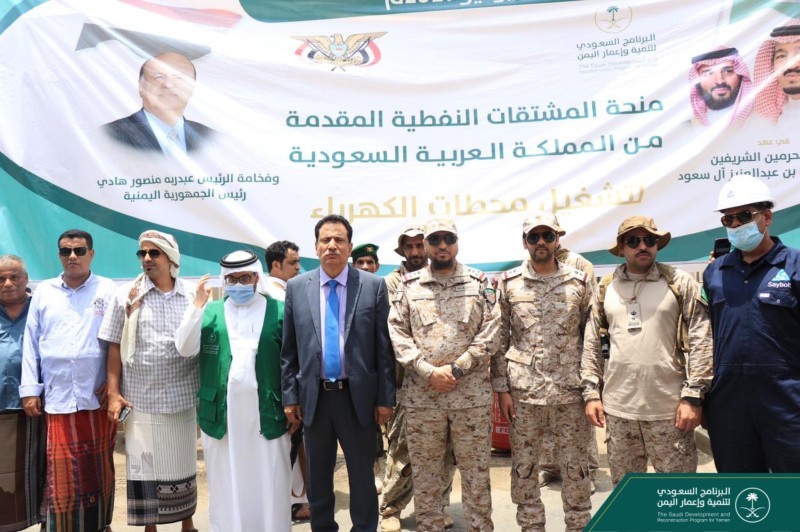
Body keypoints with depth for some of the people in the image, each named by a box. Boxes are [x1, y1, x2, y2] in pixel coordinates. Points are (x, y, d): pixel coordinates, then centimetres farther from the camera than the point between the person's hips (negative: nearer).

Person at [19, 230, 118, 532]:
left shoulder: (108, 290, 3)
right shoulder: (44, 292, 10)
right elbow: (31, 343, 10)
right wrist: (30, 389, 4)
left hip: (98, 397, -1)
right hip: (57, 397, 1)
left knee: (99, 469, 9)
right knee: (61, 473, 2)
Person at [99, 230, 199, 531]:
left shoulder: (192, 295, 1)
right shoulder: (127, 295, 1)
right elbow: (115, 347, 2)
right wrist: (113, 392, -3)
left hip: (182, 397, 1)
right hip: (141, 399, 0)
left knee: (183, 465, 13)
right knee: (144, 467, 7)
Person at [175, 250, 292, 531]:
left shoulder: (278, 310, 0)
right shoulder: (210, 312, 9)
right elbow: (185, 349, -2)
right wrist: (197, 306, -12)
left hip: (266, 414, -2)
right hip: (221, 414, 2)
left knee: (269, 487, 8)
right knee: (226, 487, 14)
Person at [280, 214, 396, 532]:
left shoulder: (374, 285, -3)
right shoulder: (296, 287, 2)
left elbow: (384, 347, -3)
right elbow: (289, 349, 5)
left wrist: (385, 397, -5)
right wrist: (290, 396, 2)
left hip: (358, 396, -2)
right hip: (314, 396, 2)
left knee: (362, 475, 10)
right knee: (317, 476, 16)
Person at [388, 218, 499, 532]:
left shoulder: (479, 283, 5)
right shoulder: (408, 285, 6)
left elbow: (490, 332, -1)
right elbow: (397, 333, 1)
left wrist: (457, 369, -11)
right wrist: (428, 371, -10)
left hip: (472, 394, 0)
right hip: (421, 395, 1)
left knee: (476, 472, 9)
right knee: (425, 474, 11)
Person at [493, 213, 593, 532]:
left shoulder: (580, 282, 3)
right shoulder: (509, 283, 2)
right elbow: (499, 340, 3)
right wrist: (501, 388, -2)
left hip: (570, 392, 0)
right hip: (522, 392, 0)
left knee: (576, 469, 9)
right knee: (523, 469, 10)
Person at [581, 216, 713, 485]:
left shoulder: (680, 283, 0)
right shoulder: (605, 288, 8)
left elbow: (701, 341, -4)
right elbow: (592, 344, 10)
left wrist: (693, 396, -10)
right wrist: (591, 393, 5)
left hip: (669, 408, -2)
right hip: (618, 407, 3)